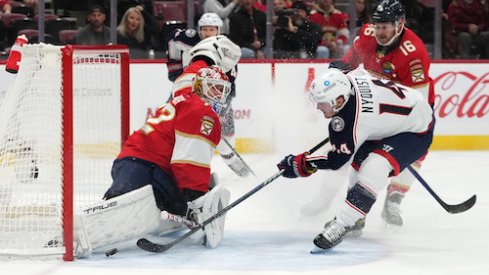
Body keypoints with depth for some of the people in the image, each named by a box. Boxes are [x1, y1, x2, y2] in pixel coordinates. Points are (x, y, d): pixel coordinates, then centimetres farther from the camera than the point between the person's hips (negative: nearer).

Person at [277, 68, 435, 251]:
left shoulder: (350, 123, -34)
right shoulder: (351, 78, -16)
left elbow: (335, 161, -20)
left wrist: (300, 164, -12)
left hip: (417, 131, -11)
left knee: (375, 166, -29)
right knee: (360, 161, 17)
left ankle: (341, 225, -28)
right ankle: (355, 219, 34)